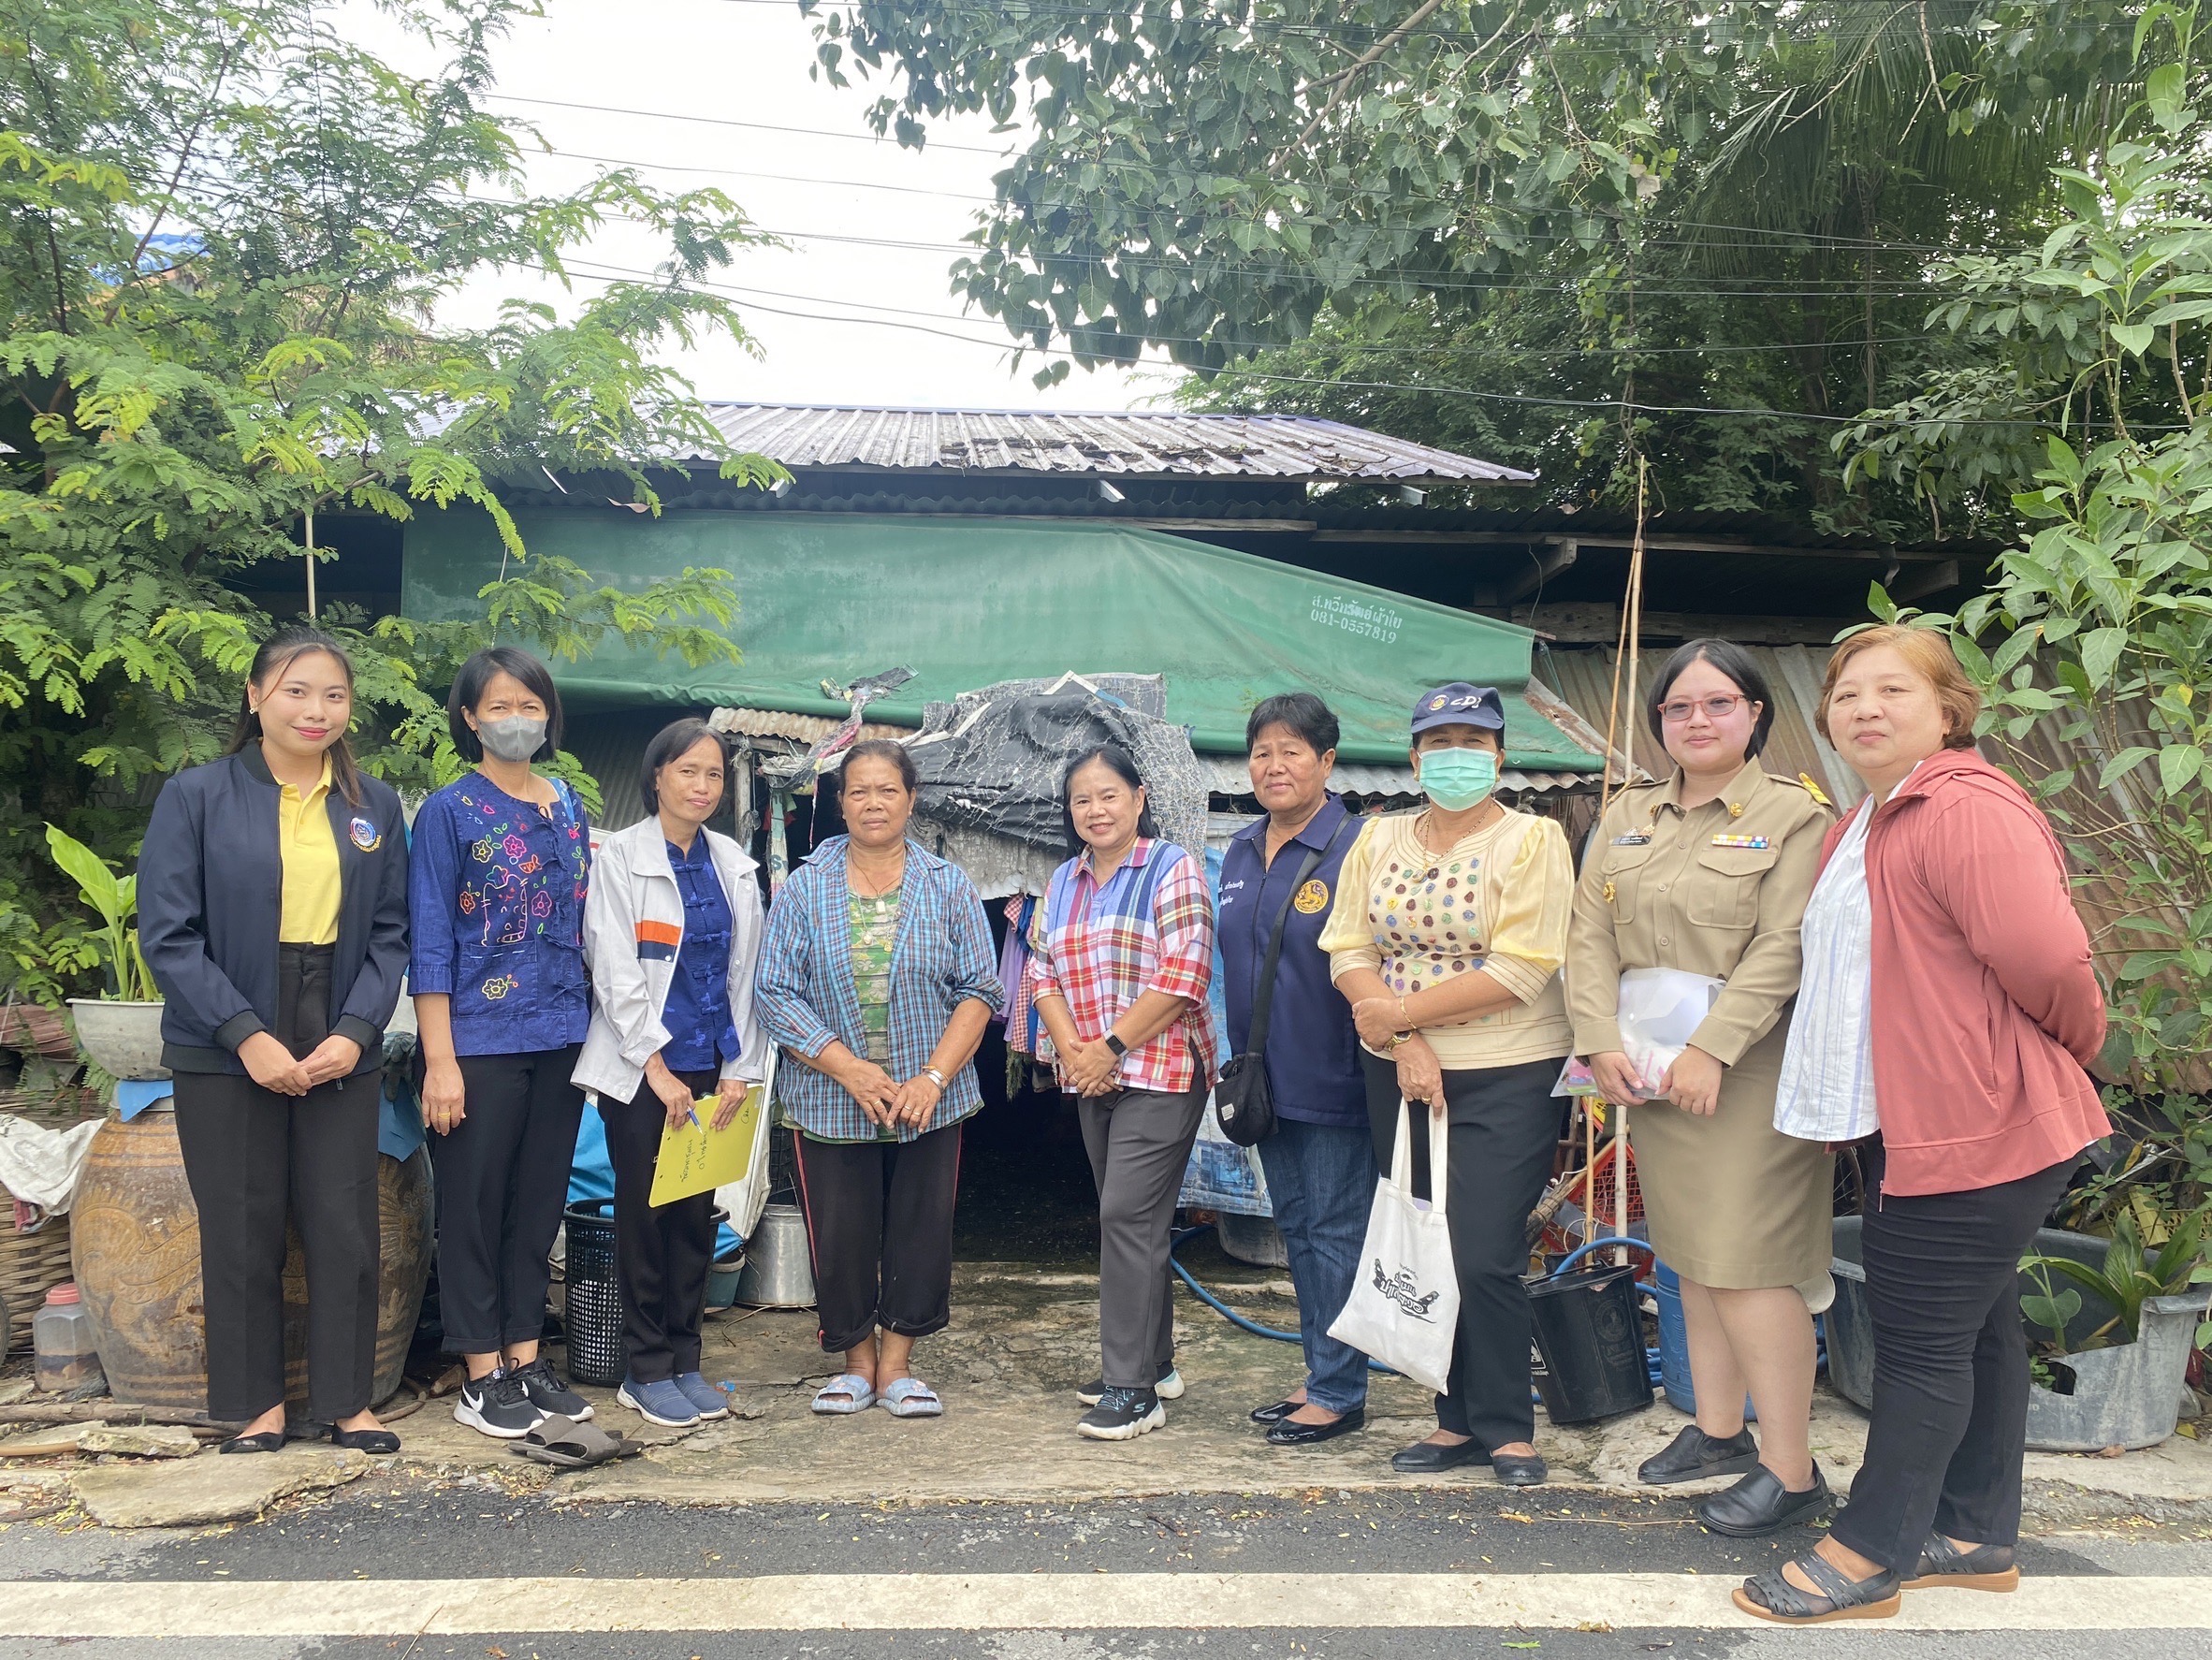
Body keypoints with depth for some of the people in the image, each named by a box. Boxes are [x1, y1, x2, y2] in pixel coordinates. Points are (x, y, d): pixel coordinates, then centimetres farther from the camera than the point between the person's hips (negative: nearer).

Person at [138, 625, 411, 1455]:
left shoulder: (375, 805, 6)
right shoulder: (196, 796, -3)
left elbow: (390, 934, 5)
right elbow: (168, 934, -7)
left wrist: (355, 1031, -9)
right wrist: (246, 1035, -14)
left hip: (340, 1050, 2)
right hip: (226, 1051, -2)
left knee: (345, 1227, 5)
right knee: (241, 1231, 7)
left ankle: (347, 1400, 19)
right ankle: (256, 1402, 23)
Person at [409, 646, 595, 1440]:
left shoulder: (571, 809, 9)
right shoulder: (448, 811, -5)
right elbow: (431, 944, -9)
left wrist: (594, 1030, 9)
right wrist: (439, 1061, -14)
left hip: (562, 1039, 5)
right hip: (481, 1040, -5)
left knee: (539, 1204, 12)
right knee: (475, 1208, 5)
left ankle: (525, 1359, 24)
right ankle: (482, 1376, 16)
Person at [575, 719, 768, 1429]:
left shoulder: (733, 865, 9)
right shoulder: (621, 855, -4)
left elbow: (744, 972, 9)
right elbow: (616, 972, -10)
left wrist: (740, 1070, 2)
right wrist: (658, 1068, -14)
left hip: (710, 1068, 4)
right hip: (640, 1068, -4)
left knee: (697, 1213, 8)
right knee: (645, 1212, 2)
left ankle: (685, 1361, 19)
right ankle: (646, 1370, 13)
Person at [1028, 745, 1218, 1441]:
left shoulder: (1173, 871, -7)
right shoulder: (1062, 884, 15)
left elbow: (1185, 974, -15)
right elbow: (1041, 971, 12)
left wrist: (1111, 1048, -16)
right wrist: (1071, 1048, -5)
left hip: (1160, 1072, -7)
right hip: (1093, 1078, 7)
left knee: (1128, 1217, -11)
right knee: (1128, 1220, 14)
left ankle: (1132, 1387, -5)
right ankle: (1154, 1362, 26)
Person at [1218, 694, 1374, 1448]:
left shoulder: (1355, 847, -12)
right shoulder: (1241, 850, 10)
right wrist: (1242, 1061, 17)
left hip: (1334, 1078, -8)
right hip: (1268, 1077, 8)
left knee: (1336, 1230, 1)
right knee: (1296, 1226, 16)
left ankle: (1340, 1393, 13)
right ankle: (1320, 1375, 29)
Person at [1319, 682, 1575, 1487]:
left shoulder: (1531, 840, -7)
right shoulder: (1378, 839, 7)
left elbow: (1518, 971, -17)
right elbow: (1348, 950, 0)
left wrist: (1400, 1010, -13)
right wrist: (1404, 1045, -14)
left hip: (1503, 1079, -5)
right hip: (1398, 1074, 5)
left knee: (1485, 1260, -6)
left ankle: (1508, 1428, 14)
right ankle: (1458, 1420, 26)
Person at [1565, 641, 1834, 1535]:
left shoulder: (1792, 814, -4)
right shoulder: (1629, 816, 13)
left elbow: (1783, 948, -14)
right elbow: (1590, 935, 6)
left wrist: (1710, 1050, -20)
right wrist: (1601, 1042, -7)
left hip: (1746, 1071, -6)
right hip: (1650, 1073, 6)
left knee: (1746, 1263, -7)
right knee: (1691, 1254, 14)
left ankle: (1791, 1469, 4)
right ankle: (1718, 1428, 27)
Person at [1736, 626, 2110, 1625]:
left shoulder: (1968, 811, -20)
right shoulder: (1861, 829, 13)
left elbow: (2046, 959, -26)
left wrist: (2078, 1046, -9)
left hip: (1974, 1127, -10)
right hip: (1907, 1122, 10)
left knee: (1923, 1339, 0)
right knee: (1977, 1325, 19)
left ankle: (1871, 1556, 12)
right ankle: (1979, 1538, 32)